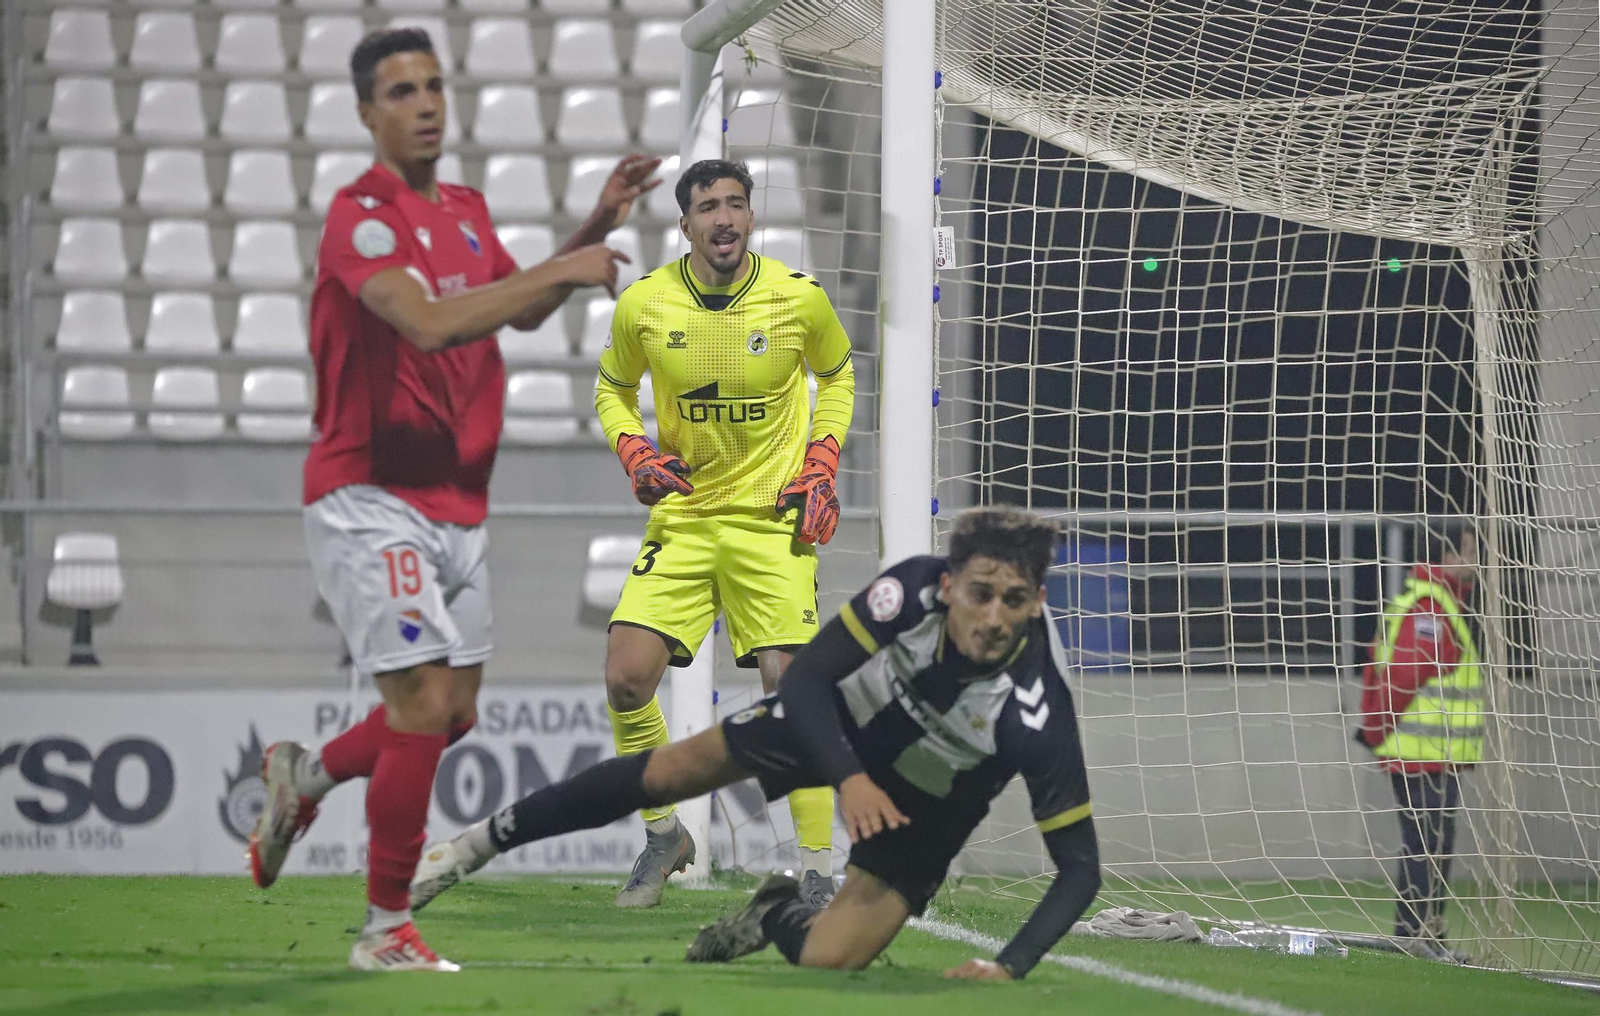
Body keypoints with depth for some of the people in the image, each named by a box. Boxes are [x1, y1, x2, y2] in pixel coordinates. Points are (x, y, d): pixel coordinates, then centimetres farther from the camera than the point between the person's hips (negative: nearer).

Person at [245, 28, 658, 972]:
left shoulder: (467, 210, 11)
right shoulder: (362, 214, -15)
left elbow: (521, 310, 25)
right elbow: (429, 323, -30)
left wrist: (597, 225, 13)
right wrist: (562, 270, -28)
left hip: (456, 501, 8)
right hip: (371, 498, -8)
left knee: (455, 711, 11)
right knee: (425, 702, -13)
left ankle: (307, 775, 36)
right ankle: (387, 929, -2)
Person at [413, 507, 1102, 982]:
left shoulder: (1037, 715, -38)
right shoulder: (911, 591, -35)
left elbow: (1079, 864, -32)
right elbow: (806, 678, -25)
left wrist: (1011, 967, -45)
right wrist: (848, 778, -42)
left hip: (924, 809, -2)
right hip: (837, 721, 2)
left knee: (827, 965, -15)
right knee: (661, 775, 8)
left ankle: (782, 916, 23)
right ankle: (478, 844, 30)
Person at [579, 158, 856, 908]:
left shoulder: (799, 299, -7)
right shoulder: (643, 305, -5)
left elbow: (838, 373, 13)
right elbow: (612, 388, 14)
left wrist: (821, 465, 1)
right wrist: (634, 453, -5)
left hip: (773, 519, -2)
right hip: (681, 518, 2)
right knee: (626, 679, -10)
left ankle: (818, 872, 0)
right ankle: (664, 834, 13)